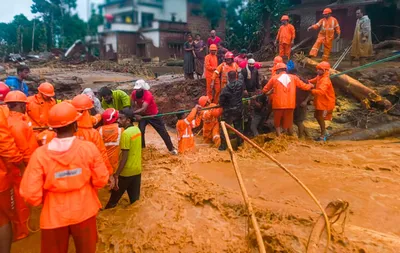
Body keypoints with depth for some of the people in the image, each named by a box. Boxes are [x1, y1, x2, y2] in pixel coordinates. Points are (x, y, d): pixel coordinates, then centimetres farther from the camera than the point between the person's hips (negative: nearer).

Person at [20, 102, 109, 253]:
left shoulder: (39, 154, -19)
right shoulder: (89, 147, -18)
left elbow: (30, 194, -16)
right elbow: (101, 180, -10)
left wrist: (45, 200, 6)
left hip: (53, 215, 0)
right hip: (84, 211, 0)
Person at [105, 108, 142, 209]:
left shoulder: (126, 133, -20)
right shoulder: (137, 129, 4)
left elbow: (124, 157, -22)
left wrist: (116, 174, -17)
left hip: (126, 172, -7)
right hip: (137, 170, 7)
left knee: (114, 197, 12)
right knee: (135, 199, 14)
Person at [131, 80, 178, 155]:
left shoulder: (148, 95, -33)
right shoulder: (134, 94, -15)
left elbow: (143, 109, -42)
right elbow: (133, 106, -7)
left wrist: (132, 113, -51)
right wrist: (136, 114, -25)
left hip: (154, 115, -4)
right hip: (143, 115, 4)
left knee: (163, 132, -1)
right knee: (140, 131, -8)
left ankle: (171, 148, 9)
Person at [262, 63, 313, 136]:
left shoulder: (274, 78, 1)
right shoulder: (293, 78, 5)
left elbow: (265, 90, 7)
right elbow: (304, 86, 9)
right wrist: (311, 85, 29)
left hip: (278, 104, -2)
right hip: (290, 104, 2)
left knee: (277, 123, 12)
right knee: (289, 123, 16)